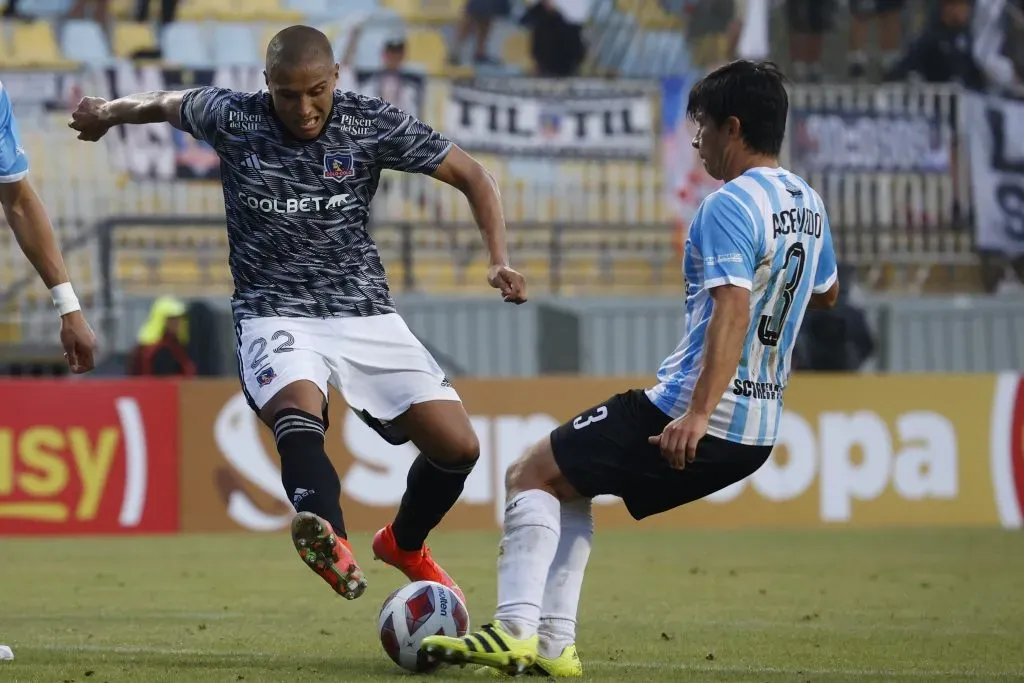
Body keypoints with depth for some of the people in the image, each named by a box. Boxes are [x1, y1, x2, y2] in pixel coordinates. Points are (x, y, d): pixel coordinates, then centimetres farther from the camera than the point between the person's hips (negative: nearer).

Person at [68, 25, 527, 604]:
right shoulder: (232, 119, -6)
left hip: (365, 311, 2)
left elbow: (472, 176, 0)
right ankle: (332, 540, -64)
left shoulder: (373, 124, -6)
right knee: (299, 410, -36)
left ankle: (404, 544, 25)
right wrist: (107, 113, 32)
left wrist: (500, 260, -13)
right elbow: (165, 103, 15)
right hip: (276, 313, -2)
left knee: (458, 447, -7)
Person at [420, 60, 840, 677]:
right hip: (758, 435, 9)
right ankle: (553, 644, 15)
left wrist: (699, 413, -35)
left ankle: (516, 629, -12)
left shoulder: (730, 206, -16)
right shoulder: (808, 203, 12)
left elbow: (733, 309, -28)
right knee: (566, 482, 22)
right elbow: (825, 292, 30)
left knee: (532, 476, 1)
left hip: (690, 421, -9)